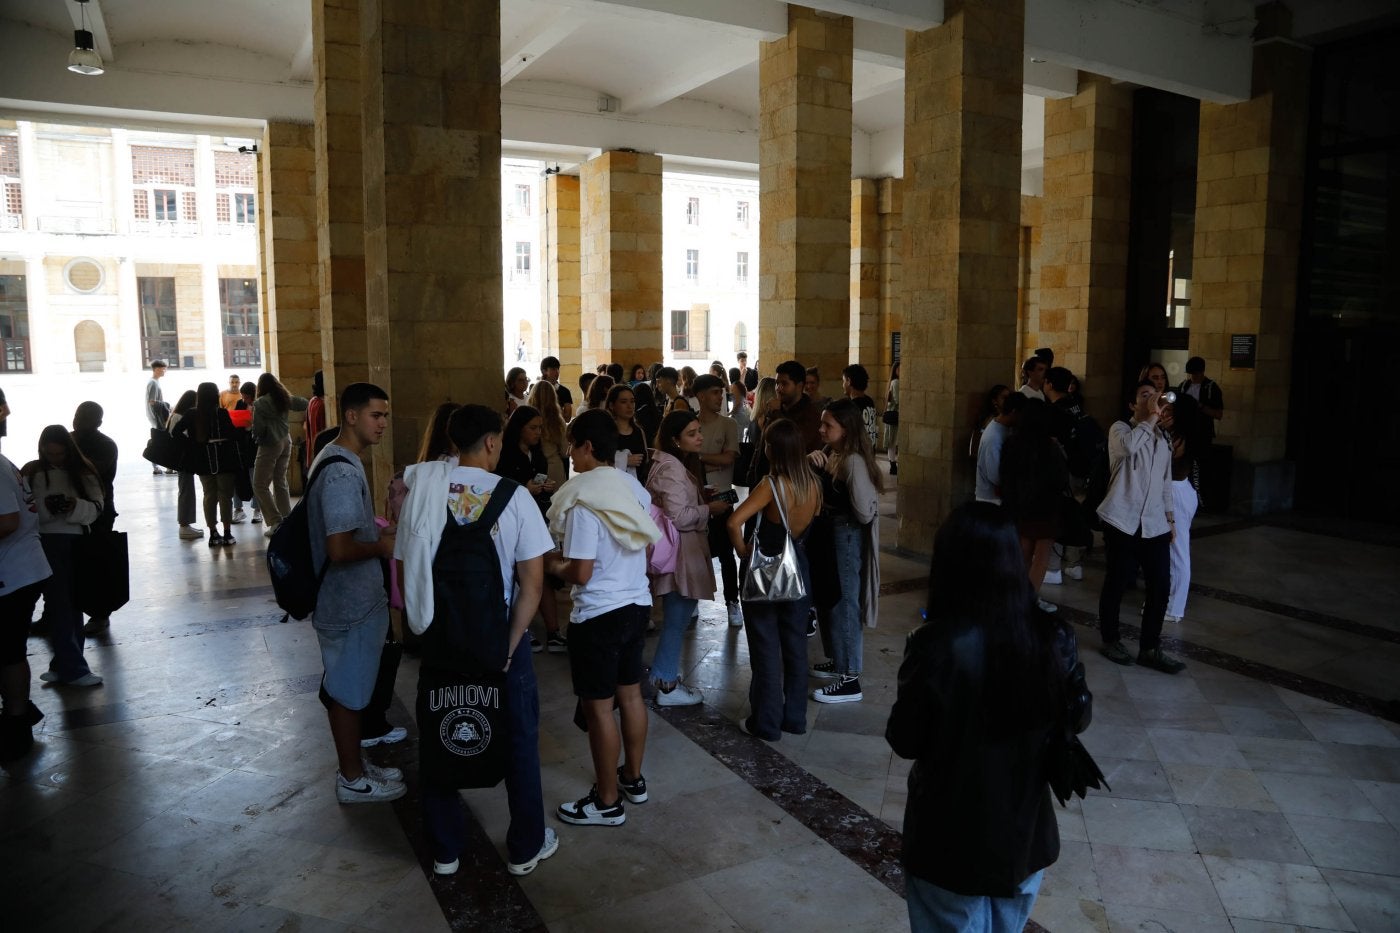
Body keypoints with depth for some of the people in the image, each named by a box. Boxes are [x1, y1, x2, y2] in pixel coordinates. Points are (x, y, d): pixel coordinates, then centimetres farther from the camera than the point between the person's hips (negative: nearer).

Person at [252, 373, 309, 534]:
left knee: (260, 485, 0)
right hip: (285, 443, 7)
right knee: (281, 483, 15)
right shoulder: (286, 398, 4)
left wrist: (255, 436, 7)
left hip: (269, 445, -7)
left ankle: (275, 522, -9)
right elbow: (305, 404, 16)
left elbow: (258, 428, -13)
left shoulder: (260, 403, -13)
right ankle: (287, 520, 15)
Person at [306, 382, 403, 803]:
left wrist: (377, 532, 10)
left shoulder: (335, 459, 8)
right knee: (348, 692, 5)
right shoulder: (343, 473, -25)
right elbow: (340, 549, -30)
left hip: (352, 598, 10)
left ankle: (355, 763, 34)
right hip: (352, 605, -10)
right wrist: (383, 546, -15)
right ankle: (353, 779, 20)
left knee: (346, 689, 20)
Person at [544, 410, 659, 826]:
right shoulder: (634, 487, 3)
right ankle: (633, 778, 36)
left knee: (598, 706, 5)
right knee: (630, 694, 20)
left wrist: (552, 563, -1)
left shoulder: (583, 499, -21)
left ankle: (607, 801, 17)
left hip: (599, 614, -8)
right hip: (637, 604, 8)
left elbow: (581, 573, -21)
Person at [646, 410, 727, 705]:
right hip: (678, 553, -11)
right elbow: (678, 516, -25)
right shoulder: (671, 468, -20)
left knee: (676, 619, 18)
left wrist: (703, 497, 12)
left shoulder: (679, 464, 14)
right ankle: (667, 686, 10)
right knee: (676, 620, -1)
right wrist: (709, 509, -13)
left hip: (683, 551, 11)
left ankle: (663, 674, 29)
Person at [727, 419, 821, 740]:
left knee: (766, 650, 7)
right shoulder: (813, 483, -5)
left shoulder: (772, 484, -22)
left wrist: (743, 551, -15)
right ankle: (795, 717, 27)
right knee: (796, 646, 16)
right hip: (798, 571, 5)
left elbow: (734, 522, -31)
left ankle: (766, 722, 17)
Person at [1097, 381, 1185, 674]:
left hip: (1155, 524, 6)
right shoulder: (1120, 429, -3)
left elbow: (1166, 481, 22)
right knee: (1116, 583, 4)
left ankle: (1150, 649, 14)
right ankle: (1110, 640, 21)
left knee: (1161, 586, 3)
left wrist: (1170, 517, 18)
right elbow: (1128, 446, -28)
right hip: (1123, 521, -6)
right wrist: (1151, 417, -20)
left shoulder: (1163, 438, 17)